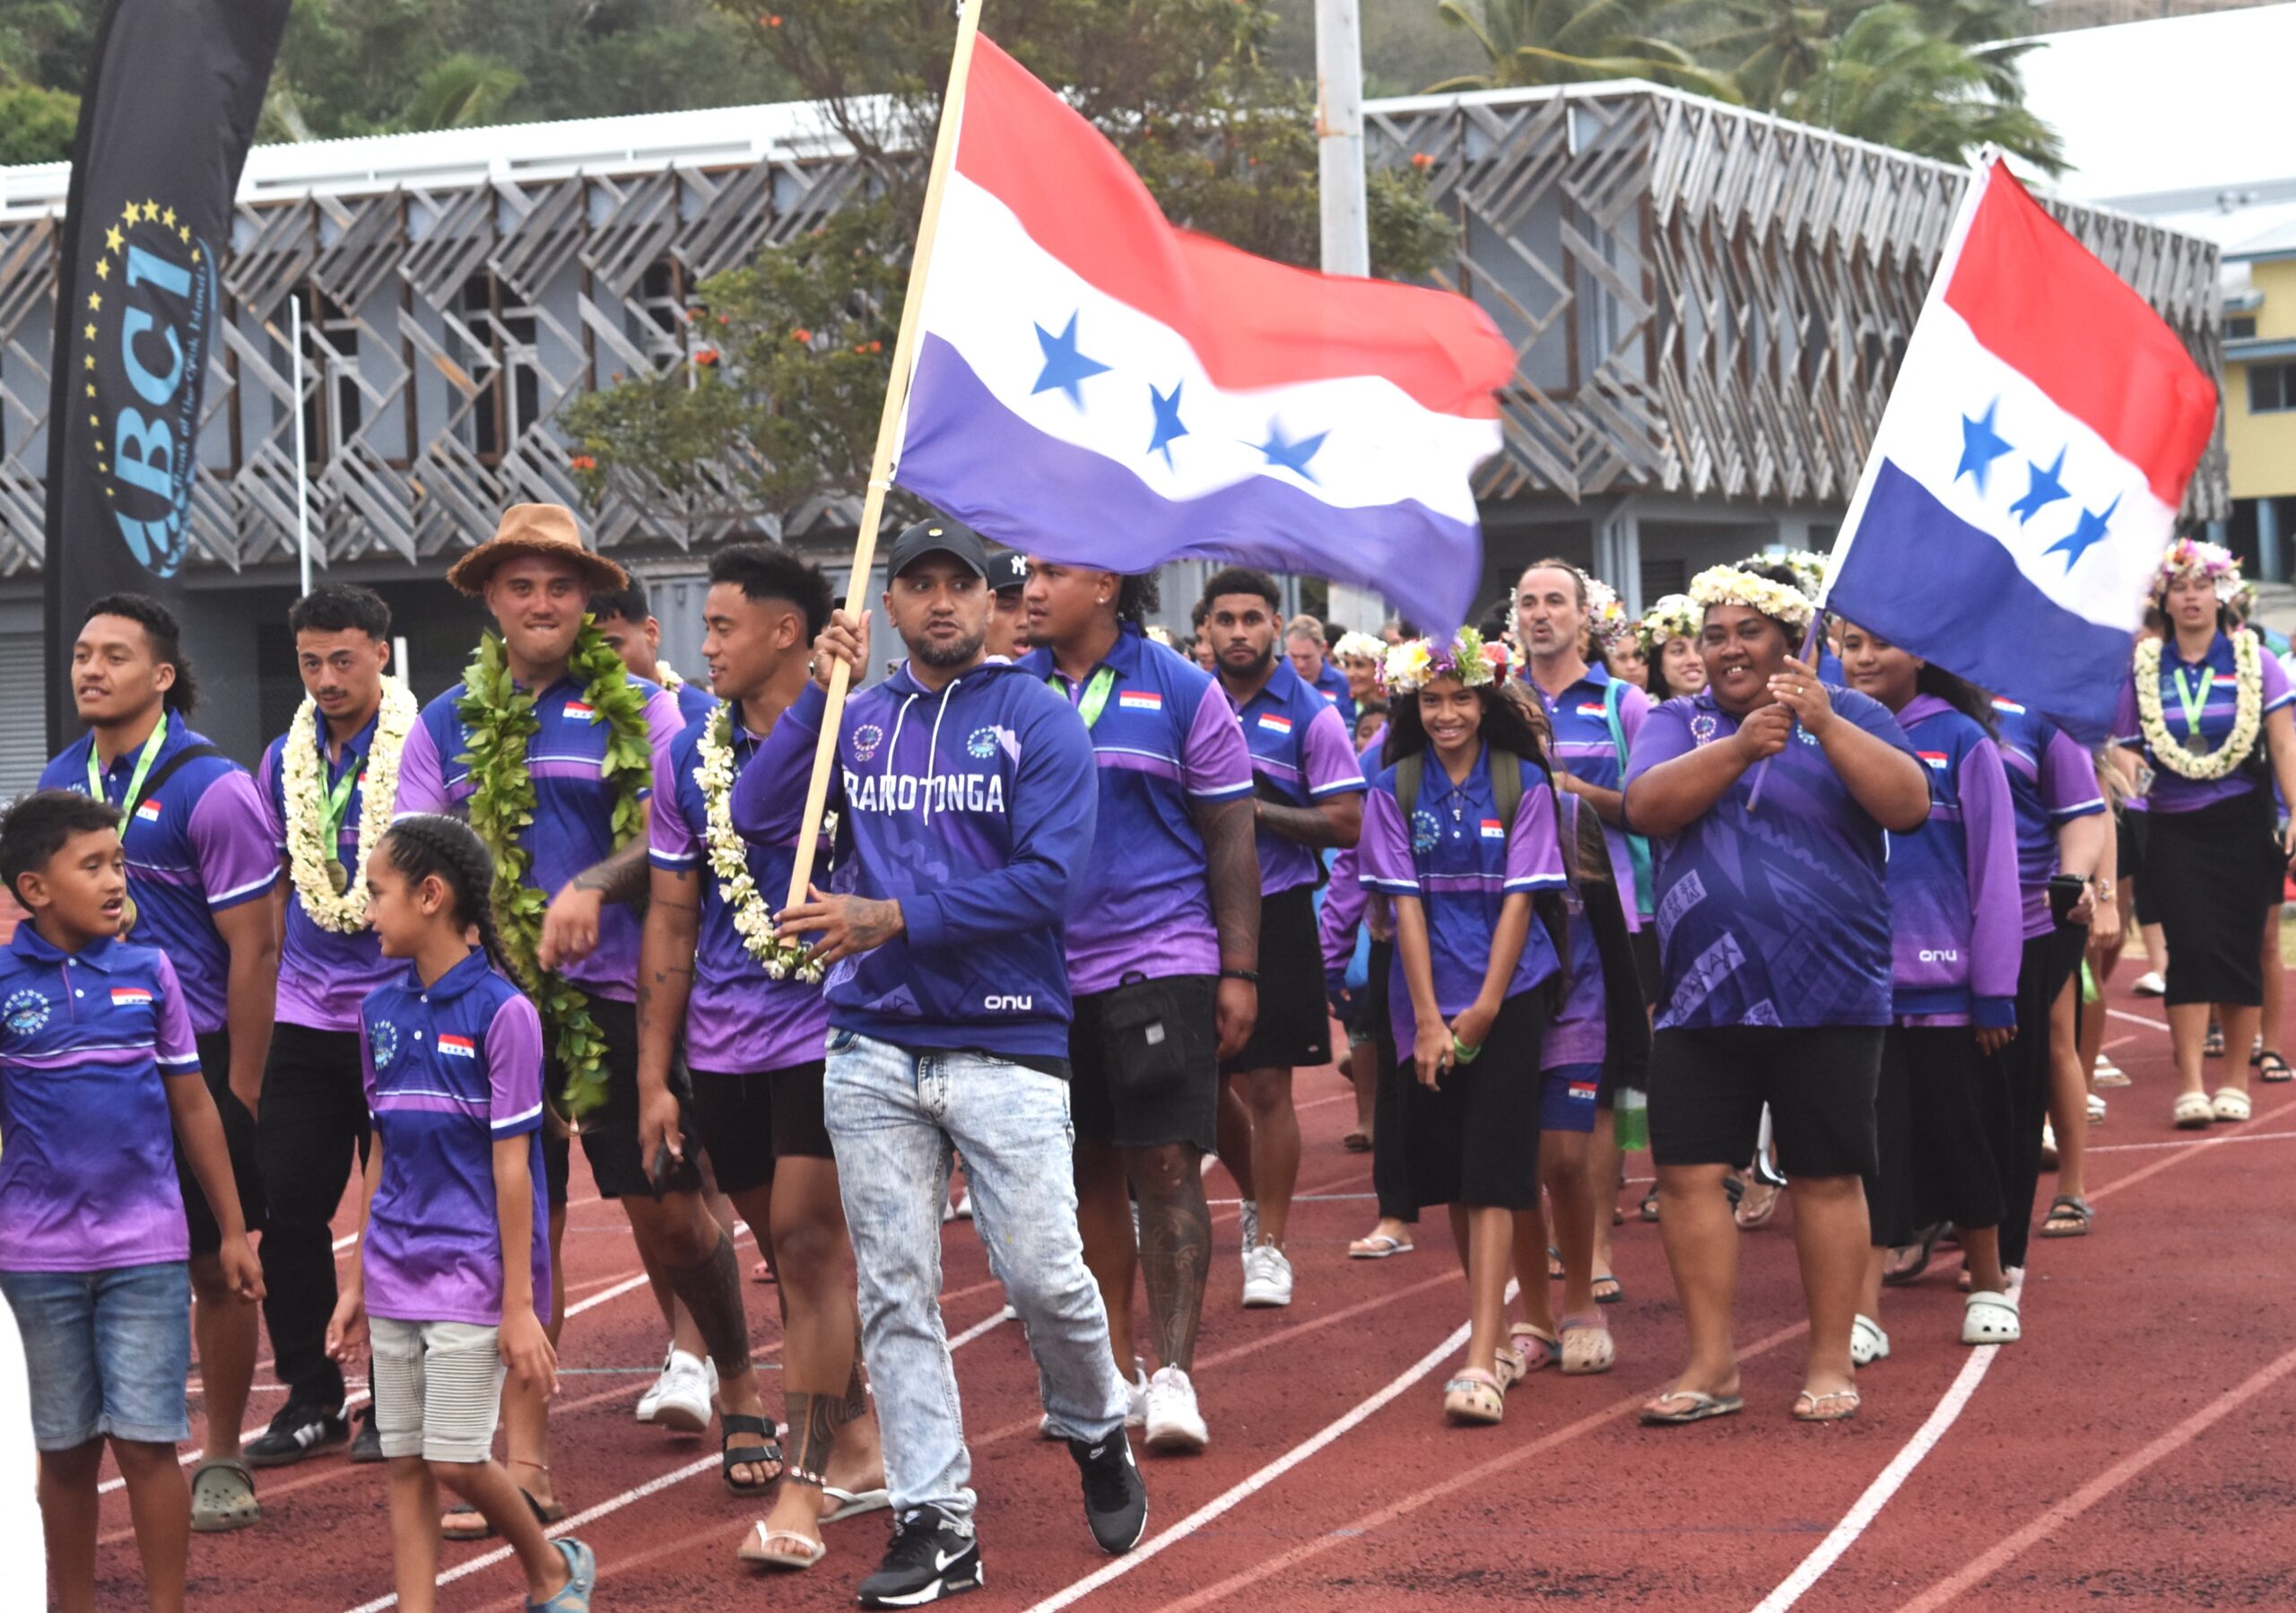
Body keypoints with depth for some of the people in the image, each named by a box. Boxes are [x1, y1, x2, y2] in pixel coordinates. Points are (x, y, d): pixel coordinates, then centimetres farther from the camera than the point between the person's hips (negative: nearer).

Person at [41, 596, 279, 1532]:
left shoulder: (208, 788, -10)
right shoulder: (61, 780, 7)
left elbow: (254, 947, -9)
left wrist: (238, 1093, -12)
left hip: (194, 1058, -4)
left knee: (215, 1269, 3)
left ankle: (222, 1464, 15)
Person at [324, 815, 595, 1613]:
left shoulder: (501, 1011, -12)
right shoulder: (381, 1010, 7)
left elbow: (511, 1165, -12)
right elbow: (382, 1151, 13)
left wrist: (519, 1302, -12)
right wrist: (356, 1281, 12)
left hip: (473, 1274, -6)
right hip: (396, 1277, 6)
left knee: (456, 1458, -5)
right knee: (404, 1465, 5)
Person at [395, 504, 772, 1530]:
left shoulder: (639, 707, 5)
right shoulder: (447, 725, 12)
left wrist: (594, 886, -22)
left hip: (618, 995, -2)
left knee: (669, 1213, 0)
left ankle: (734, 1381, 26)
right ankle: (524, 1463, 3)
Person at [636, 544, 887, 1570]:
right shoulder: (691, 756, 6)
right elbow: (672, 918, 9)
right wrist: (652, 1075, 7)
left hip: (829, 1032, -5)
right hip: (724, 1049, 5)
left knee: (809, 1247, -9)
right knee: (789, 1249, 12)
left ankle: (805, 1482, -5)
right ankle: (857, 1442, 27)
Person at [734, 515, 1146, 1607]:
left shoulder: (1039, 721, -1)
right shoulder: (858, 722, 12)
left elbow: (1048, 879, -12)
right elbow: (757, 818, 0)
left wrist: (891, 919, -15)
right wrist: (821, 693, -5)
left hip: (1007, 1046, -3)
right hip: (872, 1051, 4)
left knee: (1044, 1276, -6)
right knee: (895, 1293, 2)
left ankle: (1095, 1431, 24)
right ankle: (935, 1525, 7)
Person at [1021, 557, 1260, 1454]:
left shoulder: (1180, 692, -1)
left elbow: (1230, 837, 1)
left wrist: (1239, 971, -4)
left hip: (1161, 960, -3)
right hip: (1046, 968, 3)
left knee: (1164, 1166, -7)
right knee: (1088, 1171, 9)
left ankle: (1173, 1373, -5)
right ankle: (1110, 1372, 18)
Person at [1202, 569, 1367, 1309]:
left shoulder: (1310, 714, -5)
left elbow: (1346, 823, -10)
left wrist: (1253, 808, -17)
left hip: (1276, 914, -4)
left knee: (1266, 1086, -3)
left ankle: (1269, 1247, 6)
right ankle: (1256, 1199, 34)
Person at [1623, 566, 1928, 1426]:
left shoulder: (1849, 716, 4)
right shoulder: (1676, 724, 9)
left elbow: (1909, 805, -12)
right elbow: (1645, 805, -10)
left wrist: (1826, 725, -22)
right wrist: (1739, 747, -23)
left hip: (1828, 995, -2)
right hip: (1702, 995, 2)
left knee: (1827, 1177, 2)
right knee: (1689, 1173, 0)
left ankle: (1829, 1362, 11)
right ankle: (1711, 1364, 8)